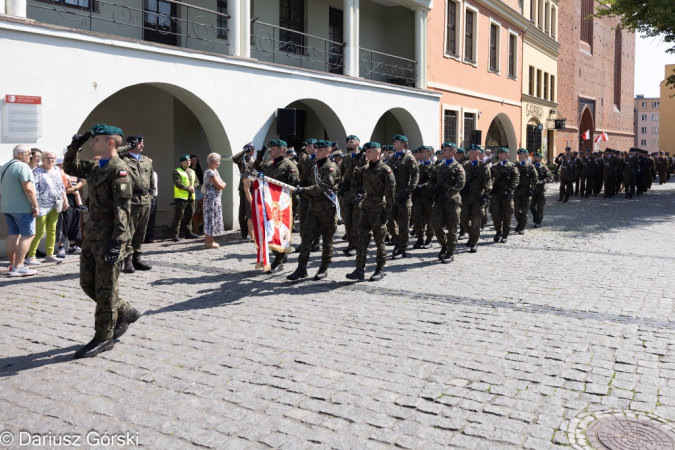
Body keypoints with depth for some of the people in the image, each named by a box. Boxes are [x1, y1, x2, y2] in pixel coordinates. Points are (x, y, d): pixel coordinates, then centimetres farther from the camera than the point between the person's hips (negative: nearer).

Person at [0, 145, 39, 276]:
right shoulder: (23, 167, -14)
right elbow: (28, 188, -20)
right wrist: (35, 206, -18)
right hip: (22, 207, -9)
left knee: (13, 235, 12)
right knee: (27, 235, -6)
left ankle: (12, 265, 15)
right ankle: (18, 267, -11)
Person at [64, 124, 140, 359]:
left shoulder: (118, 169, -15)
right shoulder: (95, 167, 13)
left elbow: (123, 209, -21)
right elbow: (70, 167, 30)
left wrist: (117, 242, -25)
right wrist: (75, 145, 13)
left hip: (109, 237, -9)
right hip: (92, 234, 9)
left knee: (105, 289, 0)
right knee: (88, 283, 14)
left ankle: (104, 338, 11)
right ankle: (126, 312, 29)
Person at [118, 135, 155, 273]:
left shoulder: (147, 161, 18)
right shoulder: (123, 158, -1)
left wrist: (150, 195, 17)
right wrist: (128, 147, -13)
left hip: (145, 201, 6)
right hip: (130, 200, -6)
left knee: (141, 232, 11)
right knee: (129, 231, -4)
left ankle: (137, 258, 20)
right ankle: (128, 261, 1)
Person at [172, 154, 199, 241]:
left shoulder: (192, 172, 19)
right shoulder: (177, 172, -4)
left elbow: (197, 182, 14)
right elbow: (178, 183, -15)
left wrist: (193, 187, -6)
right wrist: (188, 188, -16)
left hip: (191, 197, 7)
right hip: (181, 197, -7)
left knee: (189, 216, 12)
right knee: (179, 216, -7)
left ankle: (188, 232, 21)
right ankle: (176, 234, -5)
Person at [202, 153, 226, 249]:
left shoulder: (214, 171, 15)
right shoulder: (210, 173, -17)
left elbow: (220, 185, 12)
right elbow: (220, 186, -21)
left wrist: (221, 184, -10)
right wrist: (224, 184, 0)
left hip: (215, 199, 10)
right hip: (211, 199, -10)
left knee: (211, 220, 14)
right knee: (211, 219, -5)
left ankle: (209, 240, 21)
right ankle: (209, 242, 0)